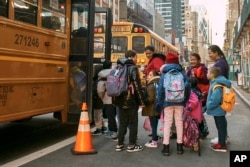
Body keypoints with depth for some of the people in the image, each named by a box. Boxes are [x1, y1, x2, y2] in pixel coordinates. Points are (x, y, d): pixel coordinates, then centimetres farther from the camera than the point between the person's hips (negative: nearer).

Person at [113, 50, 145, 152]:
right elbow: (137, 86, -13)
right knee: (133, 123, 4)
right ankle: (131, 145, 7)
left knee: (122, 123, 14)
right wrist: (141, 101, -8)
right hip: (131, 100, -6)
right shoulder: (133, 68, -9)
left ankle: (120, 144, 16)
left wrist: (116, 99, 18)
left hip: (120, 100, 6)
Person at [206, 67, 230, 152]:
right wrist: (209, 106, 13)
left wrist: (208, 106, -20)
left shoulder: (216, 85, -25)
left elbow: (215, 99, -33)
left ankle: (222, 145, 13)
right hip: (219, 109, 10)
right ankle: (221, 142, 32)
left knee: (221, 127, 2)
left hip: (217, 110, -10)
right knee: (221, 126, 19)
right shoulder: (216, 82, 7)